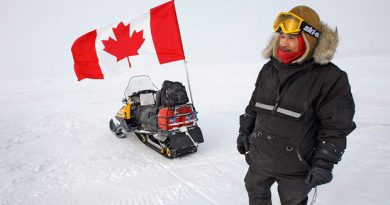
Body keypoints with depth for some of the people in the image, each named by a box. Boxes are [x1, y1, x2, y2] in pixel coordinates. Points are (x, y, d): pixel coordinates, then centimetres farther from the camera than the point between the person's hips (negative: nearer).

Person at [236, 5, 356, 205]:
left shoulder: (330, 78, -15)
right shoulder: (269, 69, 1)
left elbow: (336, 127, -13)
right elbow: (253, 105, 10)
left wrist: (324, 164, -15)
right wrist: (244, 131, 10)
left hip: (295, 166, -4)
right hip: (259, 157, 5)